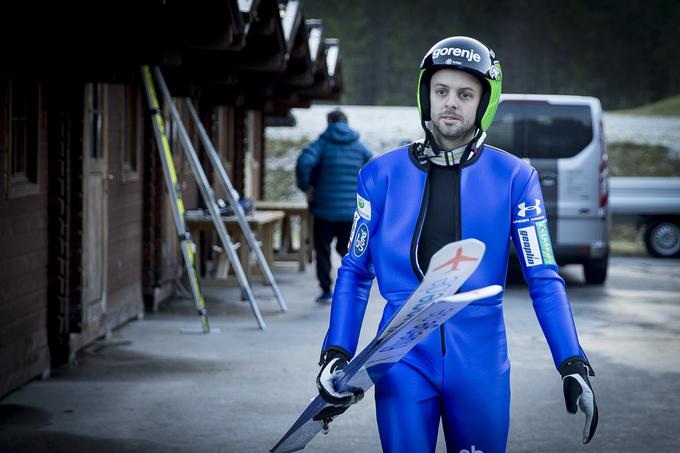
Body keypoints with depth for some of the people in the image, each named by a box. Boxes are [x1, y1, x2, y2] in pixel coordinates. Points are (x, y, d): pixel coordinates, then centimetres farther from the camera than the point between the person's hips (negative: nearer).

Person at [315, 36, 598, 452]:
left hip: (480, 359, 0)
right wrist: (337, 354, 0)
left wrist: (574, 366, -8)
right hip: (404, 357, 0)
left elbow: (544, 279, 0)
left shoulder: (514, 178, 0)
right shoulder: (382, 175, 3)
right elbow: (356, 272, 9)